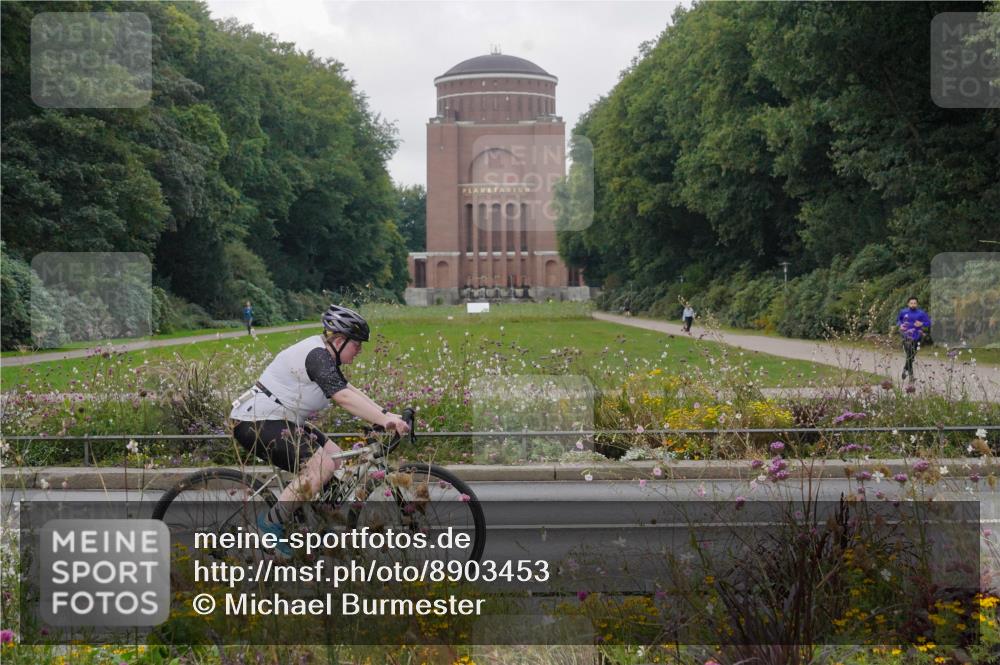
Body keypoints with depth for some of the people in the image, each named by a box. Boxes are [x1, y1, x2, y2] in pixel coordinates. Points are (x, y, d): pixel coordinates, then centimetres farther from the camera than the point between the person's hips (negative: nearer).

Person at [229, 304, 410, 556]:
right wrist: (384, 420, -38)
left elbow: (351, 391, 12)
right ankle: (271, 522, -15)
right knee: (322, 466, -21)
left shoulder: (325, 355, 12)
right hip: (256, 423, -11)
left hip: (277, 421, 11)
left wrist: (386, 414, 0)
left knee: (337, 457, 8)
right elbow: (343, 398, -32)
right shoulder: (317, 355, -21)